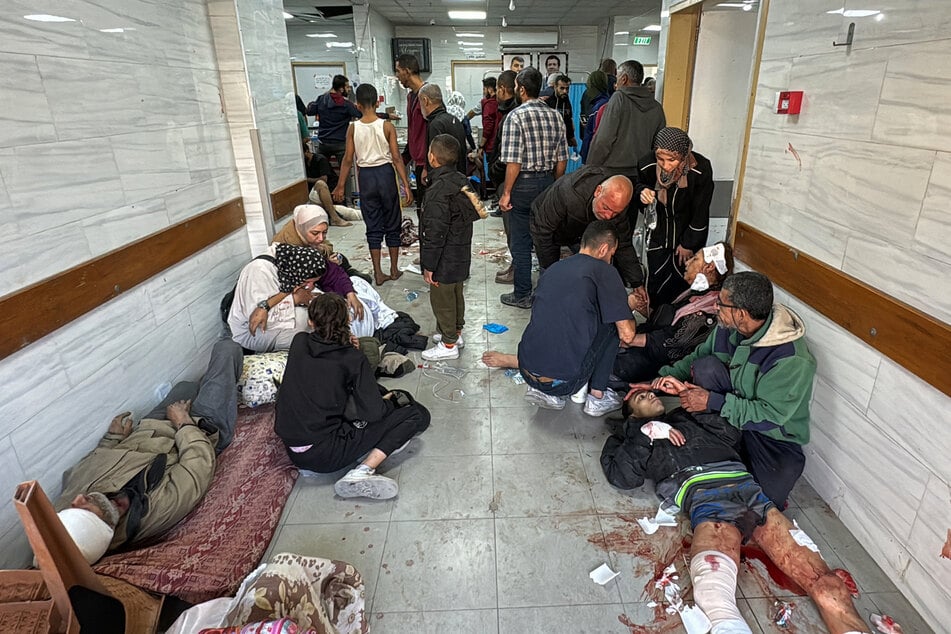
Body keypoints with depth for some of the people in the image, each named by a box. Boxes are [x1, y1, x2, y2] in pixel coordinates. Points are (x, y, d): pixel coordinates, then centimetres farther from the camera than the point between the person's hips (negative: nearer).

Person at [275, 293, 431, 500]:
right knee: (418, 414, -4)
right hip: (324, 455, -6)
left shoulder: (299, 342, 2)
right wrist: (389, 400, 9)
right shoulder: (352, 359, -12)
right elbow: (373, 413, -13)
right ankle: (362, 472, -14)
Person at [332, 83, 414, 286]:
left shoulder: (353, 128, -4)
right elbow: (396, 158, -10)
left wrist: (340, 186, 9)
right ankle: (394, 270, 19)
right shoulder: (387, 126, -8)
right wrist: (406, 185, -6)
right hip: (385, 173, -1)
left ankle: (378, 273, 11)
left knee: (373, 226, 9)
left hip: (366, 176, 1)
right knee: (392, 223, 11)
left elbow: (348, 159, -1)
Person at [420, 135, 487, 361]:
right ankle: (456, 333, 39)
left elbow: (435, 232, -24)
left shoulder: (438, 190, -24)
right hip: (461, 255, 9)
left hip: (445, 259, -9)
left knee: (442, 299, 5)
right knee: (456, 294, 22)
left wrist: (428, 265, -16)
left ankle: (448, 345, 18)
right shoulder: (462, 181, 3)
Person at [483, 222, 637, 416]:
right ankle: (597, 398, 13)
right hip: (566, 381, -6)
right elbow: (626, 335, -2)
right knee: (612, 320, 12)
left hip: (529, 375, 6)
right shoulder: (604, 271, -2)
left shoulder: (552, 269, 16)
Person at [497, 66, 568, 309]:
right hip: (548, 182, 6)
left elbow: (514, 161, -18)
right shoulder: (555, 116, 5)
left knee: (520, 243, 4)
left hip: (524, 183, -6)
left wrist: (506, 193, -11)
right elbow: (562, 159, 7)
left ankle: (522, 295, 12)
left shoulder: (516, 116, -12)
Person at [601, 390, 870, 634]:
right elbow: (621, 476, 6)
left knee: (818, 574, -16)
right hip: (703, 494, -4)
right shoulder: (633, 432, 23)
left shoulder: (685, 416, 35)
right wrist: (648, 433, 0)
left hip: (746, 486, 5)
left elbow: (731, 433, 27)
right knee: (714, 588, -34)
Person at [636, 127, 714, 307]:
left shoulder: (701, 169, -26)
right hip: (657, 231, 2)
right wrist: (642, 193, -22)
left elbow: (700, 212, -14)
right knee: (656, 279, 5)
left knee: (681, 284, 1)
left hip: (688, 232, -2)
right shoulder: (647, 165, -21)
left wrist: (688, 244, -6)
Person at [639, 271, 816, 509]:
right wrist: (669, 376, -13)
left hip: (774, 434, -5)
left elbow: (771, 415, -28)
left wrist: (713, 402, -30)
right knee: (707, 366, -23)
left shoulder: (792, 360, -28)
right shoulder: (727, 328, -11)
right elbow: (698, 356, 4)